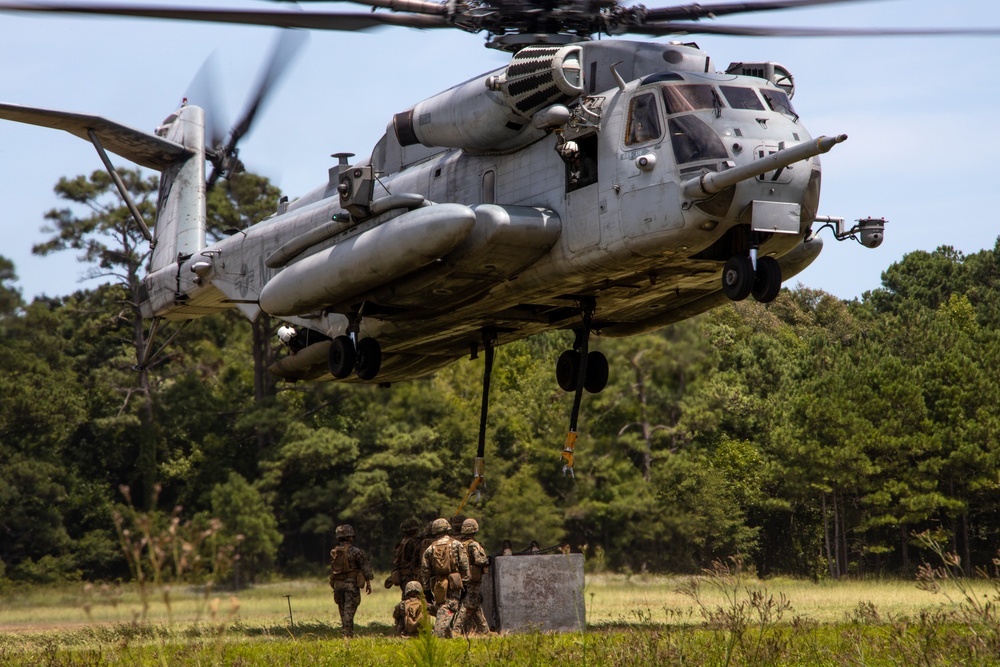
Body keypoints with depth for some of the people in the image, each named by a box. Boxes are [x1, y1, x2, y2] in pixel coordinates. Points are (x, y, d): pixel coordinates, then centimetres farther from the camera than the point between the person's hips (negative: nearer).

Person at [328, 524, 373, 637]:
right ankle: (348, 634, -12)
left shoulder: (333, 552, 6)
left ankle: (348, 632, 17)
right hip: (351, 583, -5)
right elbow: (365, 567, -8)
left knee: (343, 610, 13)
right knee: (349, 609, -6)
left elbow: (332, 569, 12)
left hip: (337, 584, 5)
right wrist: (368, 583, -1)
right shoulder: (355, 551, -9)